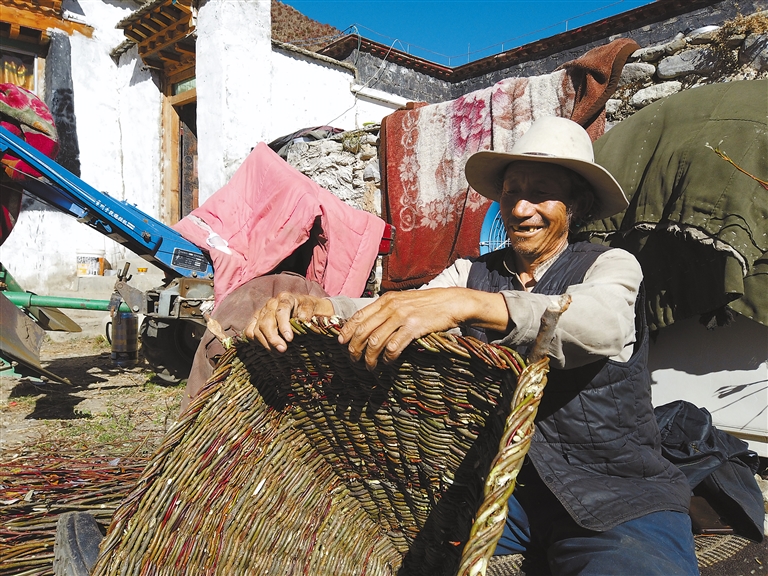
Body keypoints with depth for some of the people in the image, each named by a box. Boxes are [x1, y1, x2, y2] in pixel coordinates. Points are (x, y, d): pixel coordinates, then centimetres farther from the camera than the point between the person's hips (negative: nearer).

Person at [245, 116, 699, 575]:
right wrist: (313, 307, -29)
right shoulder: (471, 273, 8)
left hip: (618, 491, -3)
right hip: (498, 480, 3)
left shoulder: (612, 265, -1)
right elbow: (385, 312, -7)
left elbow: (604, 321, -25)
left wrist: (467, 304, -41)